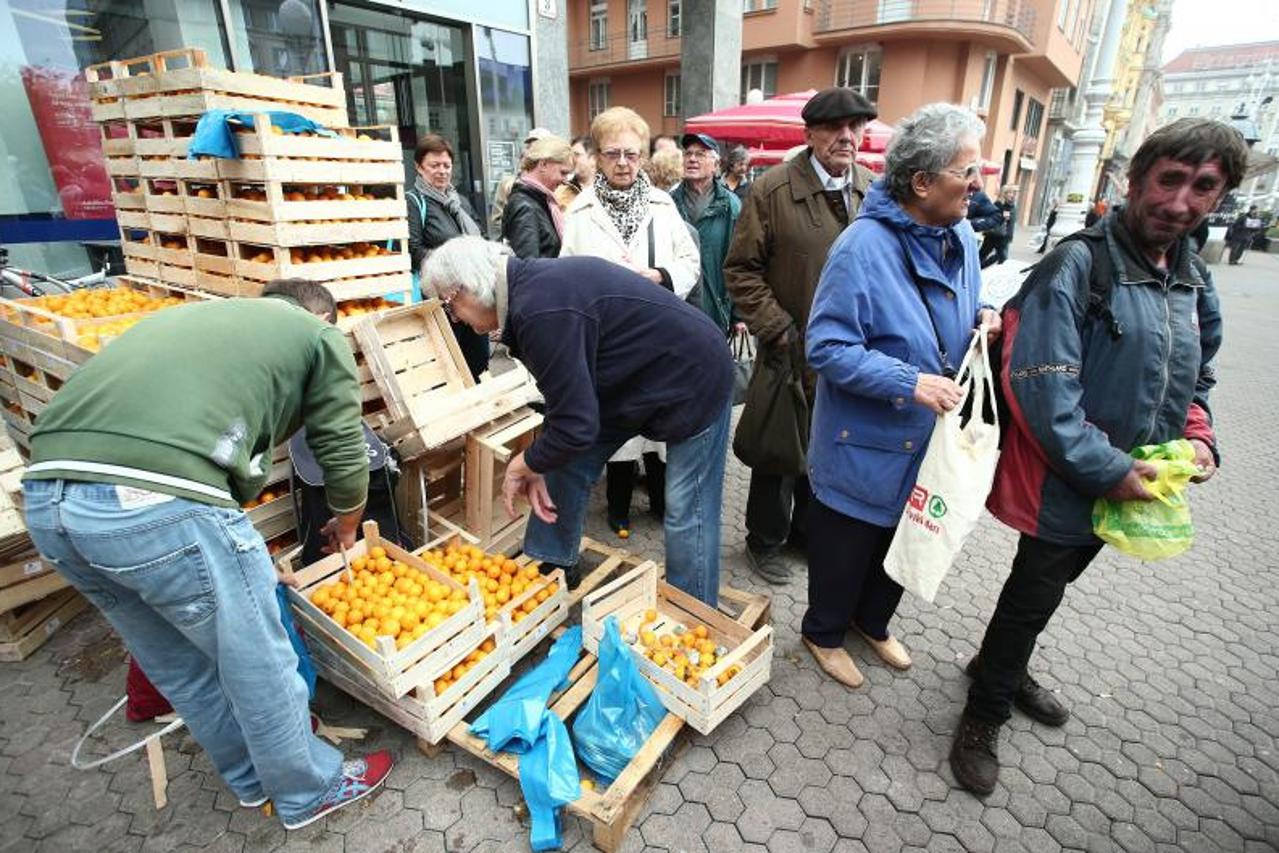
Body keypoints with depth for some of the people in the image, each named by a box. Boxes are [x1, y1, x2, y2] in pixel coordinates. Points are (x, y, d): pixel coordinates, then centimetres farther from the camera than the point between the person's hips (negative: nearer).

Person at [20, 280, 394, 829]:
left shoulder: (198, 315, 31)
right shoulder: (320, 336, 12)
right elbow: (343, 456, 12)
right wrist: (346, 526, 33)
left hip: (45, 496, 8)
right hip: (159, 504, -8)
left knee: (177, 665, 26)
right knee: (258, 664, 15)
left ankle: (252, 778, 49)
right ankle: (310, 792, 39)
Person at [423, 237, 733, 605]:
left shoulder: (541, 311, -32)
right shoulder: (532, 282, -1)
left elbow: (576, 426, -29)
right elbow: (567, 394, 6)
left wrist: (524, 465, -10)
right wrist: (537, 467, 1)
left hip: (691, 382, -10)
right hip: (636, 377, 10)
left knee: (687, 513, -2)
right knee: (564, 459, 10)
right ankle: (550, 571, 27)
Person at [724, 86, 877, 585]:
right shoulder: (774, 190, -10)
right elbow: (741, 270, -9)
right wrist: (778, 331, -15)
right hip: (793, 353, -4)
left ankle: (807, 530, 40)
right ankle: (765, 541, 31)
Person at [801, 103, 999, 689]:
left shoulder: (960, 236, 3)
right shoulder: (864, 246, -23)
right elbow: (828, 348, -25)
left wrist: (983, 317, -4)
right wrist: (909, 383, -29)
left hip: (931, 438, 8)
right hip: (865, 441, -8)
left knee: (906, 539, 24)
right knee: (846, 544, 12)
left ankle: (873, 622, 49)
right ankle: (824, 633, 39)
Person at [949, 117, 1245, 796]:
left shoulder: (1195, 283, 8)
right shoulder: (1078, 266, -18)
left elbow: (1194, 380, 19)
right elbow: (1042, 389, -26)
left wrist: (1198, 436, 0)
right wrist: (1107, 470, -23)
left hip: (1123, 488, 8)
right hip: (1061, 486, -7)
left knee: (1045, 588, 24)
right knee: (1031, 599, 6)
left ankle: (1003, 667, 48)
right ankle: (984, 715, 28)